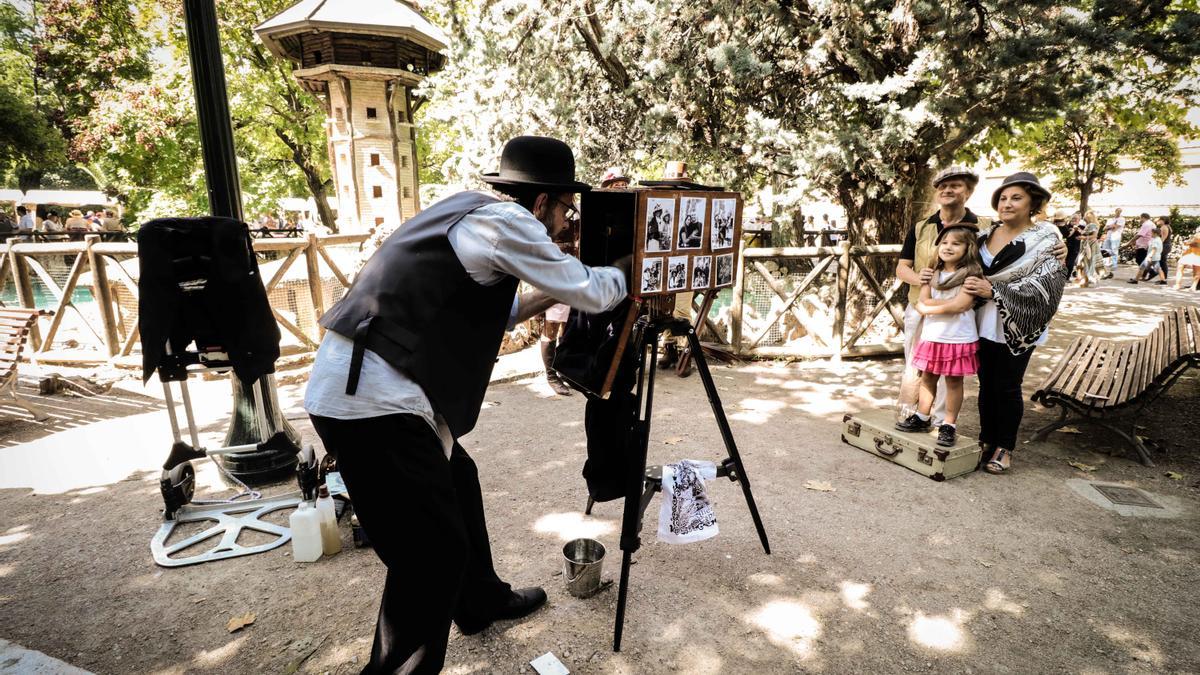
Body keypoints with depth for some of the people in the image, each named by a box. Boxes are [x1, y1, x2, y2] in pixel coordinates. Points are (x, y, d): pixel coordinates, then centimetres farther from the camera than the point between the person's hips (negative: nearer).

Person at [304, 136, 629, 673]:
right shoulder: (504, 221, -12)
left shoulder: (470, 212, 16)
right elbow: (589, 293, -5)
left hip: (357, 387, 11)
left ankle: (481, 601, 44)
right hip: (371, 400, -11)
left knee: (455, 480, 23)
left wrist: (543, 298, 21)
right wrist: (626, 268, 14)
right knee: (435, 549, -2)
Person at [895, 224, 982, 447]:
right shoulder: (933, 273, 8)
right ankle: (922, 418, 26)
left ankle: (949, 425, 15)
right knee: (927, 377, 13)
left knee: (953, 381, 6)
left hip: (958, 338, -5)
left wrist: (927, 308, -10)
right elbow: (923, 300, -2)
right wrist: (952, 303, -15)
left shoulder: (971, 274, -8)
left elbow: (960, 305, -18)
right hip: (931, 336, 5)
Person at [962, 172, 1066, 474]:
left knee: (1007, 387, 4)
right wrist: (971, 286, -3)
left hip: (1017, 328, -4)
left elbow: (1046, 286, -17)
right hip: (984, 324, 4)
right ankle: (986, 439, 25)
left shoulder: (1045, 240, -7)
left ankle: (1004, 448, 18)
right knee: (986, 384, 12)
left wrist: (993, 291, -21)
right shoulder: (987, 234, 7)